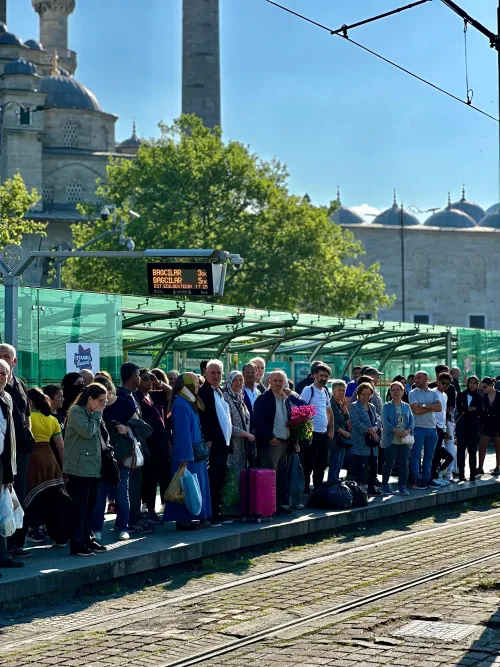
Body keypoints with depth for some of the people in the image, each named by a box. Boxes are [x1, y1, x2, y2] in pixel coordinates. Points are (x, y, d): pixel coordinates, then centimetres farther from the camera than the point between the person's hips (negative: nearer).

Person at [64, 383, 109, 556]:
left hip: (93, 468, 9)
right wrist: (97, 415, -10)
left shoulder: (92, 414, 18)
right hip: (80, 468, -9)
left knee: (89, 506, 9)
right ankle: (76, 544, -7)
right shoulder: (76, 411, -9)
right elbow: (87, 432, -20)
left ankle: (87, 539, 16)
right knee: (79, 507, -9)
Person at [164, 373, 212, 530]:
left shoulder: (189, 402, 13)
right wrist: (184, 457, -22)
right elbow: (181, 431, -19)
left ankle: (194, 517, 15)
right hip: (187, 452, -9)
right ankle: (183, 519, -2)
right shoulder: (180, 404, -15)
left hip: (195, 451, 9)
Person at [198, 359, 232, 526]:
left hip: (223, 443, 8)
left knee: (219, 481, 11)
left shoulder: (219, 392, 17)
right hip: (212, 444, -8)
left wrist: (228, 440, 14)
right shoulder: (203, 392, -9)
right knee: (213, 481, -7)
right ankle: (210, 515, -4)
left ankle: (217, 513, 16)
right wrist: (207, 440, -19)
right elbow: (201, 417, -15)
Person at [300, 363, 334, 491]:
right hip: (312, 433, -8)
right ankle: (305, 491, 1)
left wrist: (331, 430, 18)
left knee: (321, 466, 13)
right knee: (308, 465, -4)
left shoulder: (325, 392, 14)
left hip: (324, 434, 8)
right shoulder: (308, 390, -10)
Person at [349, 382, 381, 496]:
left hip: (372, 440, 7)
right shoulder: (354, 406, -5)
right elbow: (356, 423, -14)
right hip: (360, 443, -7)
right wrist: (369, 431, -16)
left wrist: (375, 428, -10)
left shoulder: (372, 407, 18)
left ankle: (372, 487, 22)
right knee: (358, 466, -7)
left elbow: (377, 420, 12)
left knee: (373, 465, 11)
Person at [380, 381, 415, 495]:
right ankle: (385, 485, 12)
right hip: (391, 440, -3)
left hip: (405, 441, 3)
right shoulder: (387, 406, 1)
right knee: (389, 463, 0)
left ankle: (402, 486, 12)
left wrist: (408, 430, -13)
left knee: (404, 464, 3)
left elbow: (412, 421, 7)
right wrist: (396, 431, -21)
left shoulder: (406, 406, 12)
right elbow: (385, 421, -10)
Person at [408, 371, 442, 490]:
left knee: (429, 455, 10)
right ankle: (416, 480, -2)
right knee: (416, 455, -4)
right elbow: (417, 410, -15)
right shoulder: (413, 393, -2)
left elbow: (439, 407, -5)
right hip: (418, 427, -5)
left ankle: (426, 478, 18)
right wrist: (432, 407, -6)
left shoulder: (433, 393, 10)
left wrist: (425, 406, -14)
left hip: (432, 427, 5)